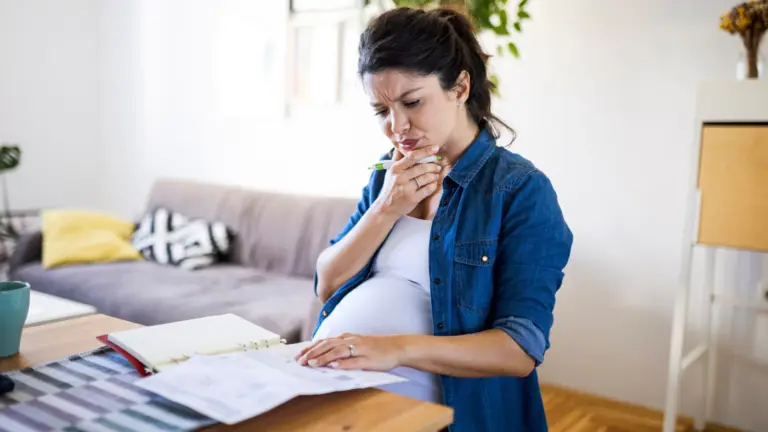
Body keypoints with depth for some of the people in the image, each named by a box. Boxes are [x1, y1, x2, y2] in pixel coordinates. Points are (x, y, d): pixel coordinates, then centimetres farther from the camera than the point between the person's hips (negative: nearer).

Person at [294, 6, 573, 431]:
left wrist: (399, 348, -27)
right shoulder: (388, 175, 10)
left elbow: (522, 349, -15)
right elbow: (327, 285, 5)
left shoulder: (522, 190, -8)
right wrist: (385, 210, -9)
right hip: (331, 380, 6)